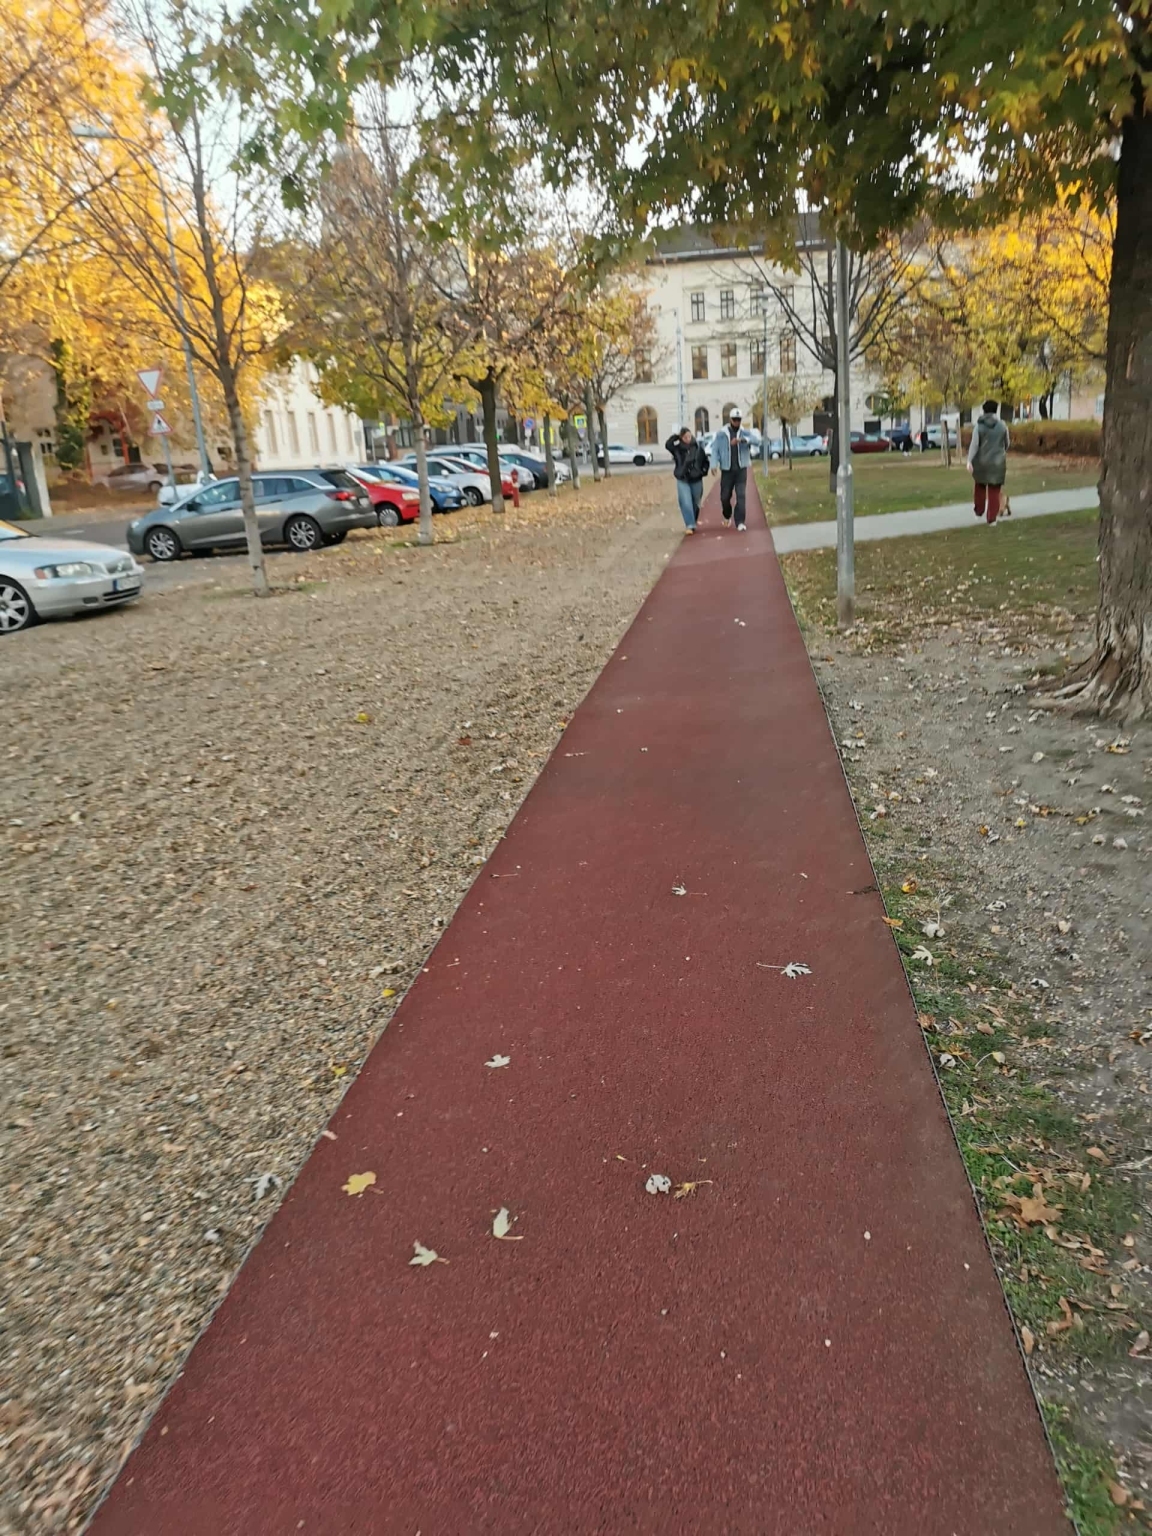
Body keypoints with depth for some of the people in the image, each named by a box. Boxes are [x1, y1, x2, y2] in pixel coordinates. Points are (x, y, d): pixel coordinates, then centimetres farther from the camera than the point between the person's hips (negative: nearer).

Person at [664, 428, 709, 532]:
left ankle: (694, 523, 31)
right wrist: (675, 437, -26)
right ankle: (690, 525, -12)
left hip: (696, 480, 2)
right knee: (686, 503, -14)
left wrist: (704, 471, -4)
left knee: (695, 504, 13)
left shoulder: (697, 448, -2)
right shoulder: (677, 448, -6)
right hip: (683, 481, -2)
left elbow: (705, 461, 8)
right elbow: (667, 445, -25)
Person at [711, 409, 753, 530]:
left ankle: (740, 522, -8)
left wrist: (742, 439, -34)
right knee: (725, 497, 4)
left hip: (741, 470, 0)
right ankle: (727, 516, 33)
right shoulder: (721, 434, 1)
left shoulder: (744, 433, 2)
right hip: (727, 470, 0)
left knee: (741, 495, -10)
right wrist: (714, 464, -17)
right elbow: (716, 450, -1)